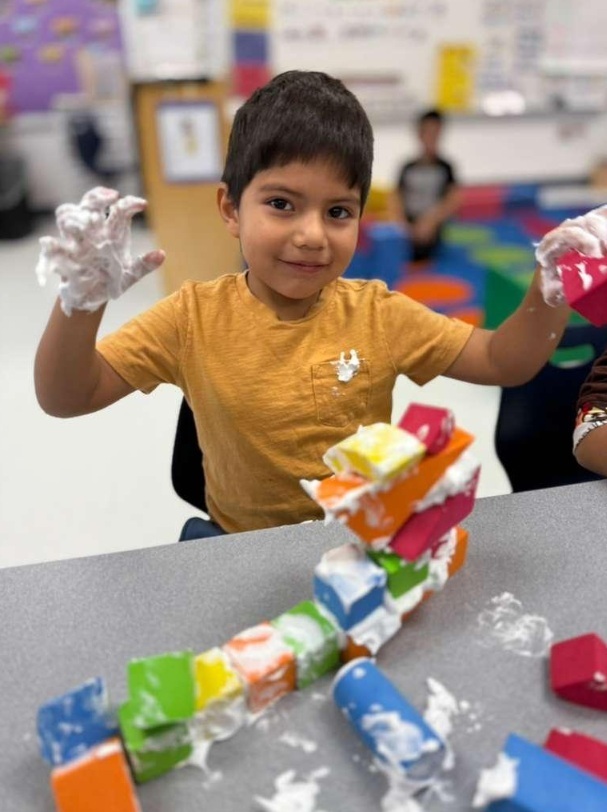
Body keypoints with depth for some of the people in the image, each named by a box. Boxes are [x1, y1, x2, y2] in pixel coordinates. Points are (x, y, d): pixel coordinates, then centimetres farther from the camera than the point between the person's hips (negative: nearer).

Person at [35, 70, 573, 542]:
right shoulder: (195, 318, -11)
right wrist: (80, 305, -30)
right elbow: (66, 400, -11)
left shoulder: (377, 314, -7)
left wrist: (550, 292, -21)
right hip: (242, 549, -1)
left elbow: (504, 363, -2)